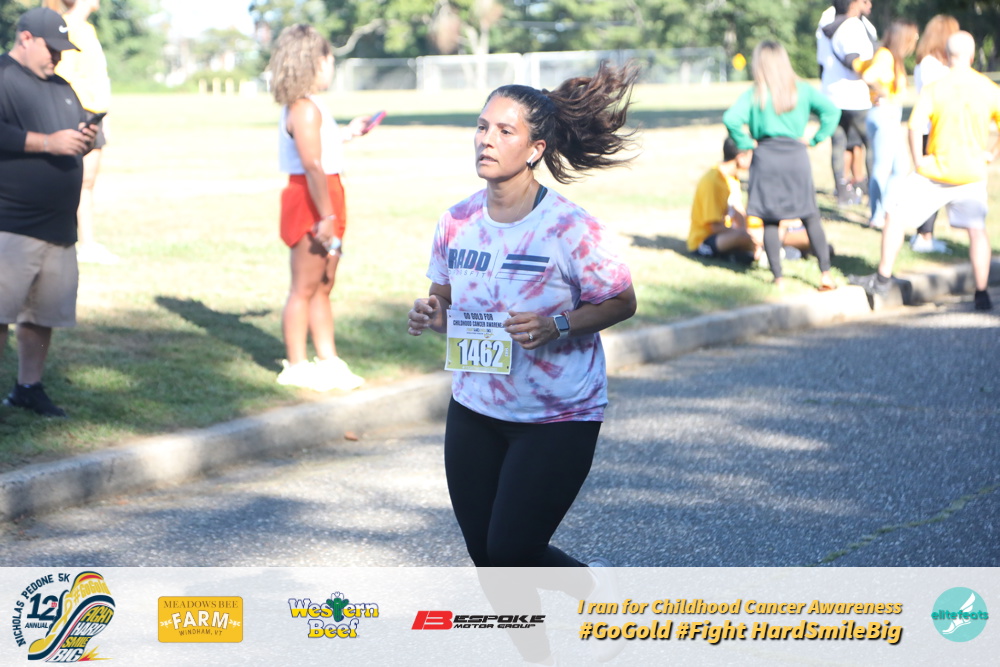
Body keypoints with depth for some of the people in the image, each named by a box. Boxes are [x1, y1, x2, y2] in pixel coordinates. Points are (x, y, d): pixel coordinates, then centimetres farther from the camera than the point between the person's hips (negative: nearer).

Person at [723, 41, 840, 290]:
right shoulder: (802, 90, 4)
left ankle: (778, 278, 5)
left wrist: (745, 144, -4)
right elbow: (831, 110, -3)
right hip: (796, 156, 2)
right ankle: (825, 273, 4)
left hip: (766, 157, -1)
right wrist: (816, 139, 2)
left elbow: (731, 119, -15)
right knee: (811, 216, 9)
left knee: (770, 221, 6)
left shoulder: (755, 94, -2)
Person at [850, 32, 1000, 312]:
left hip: (936, 171, -2)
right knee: (977, 230, 10)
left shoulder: (935, 89, -9)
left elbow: (915, 124, -19)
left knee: (896, 214, 12)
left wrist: (918, 161, -9)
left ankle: (883, 278, 14)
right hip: (972, 172, 2)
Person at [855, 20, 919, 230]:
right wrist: (883, 93, -16)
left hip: (890, 119, 10)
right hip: (883, 116, -10)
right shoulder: (886, 56, -13)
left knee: (899, 169, 14)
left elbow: (858, 64, 23)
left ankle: (884, 212, 17)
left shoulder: (891, 57, 14)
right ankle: (877, 217, -2)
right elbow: (868, 77, -30)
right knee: (882, 170, -6)